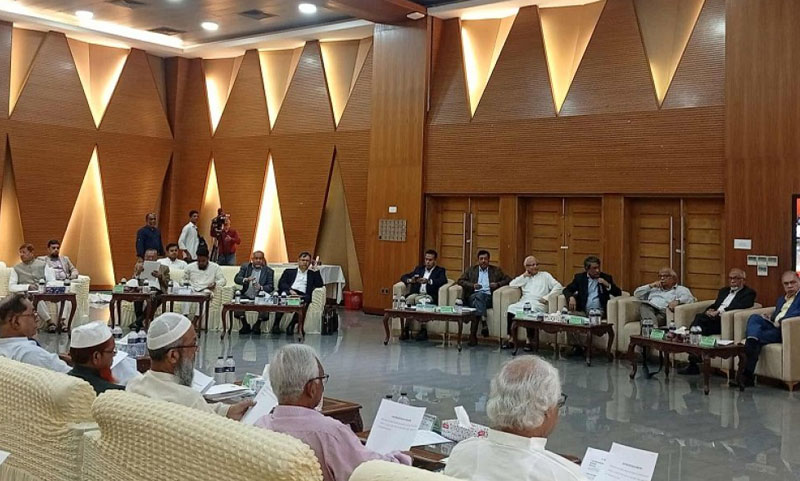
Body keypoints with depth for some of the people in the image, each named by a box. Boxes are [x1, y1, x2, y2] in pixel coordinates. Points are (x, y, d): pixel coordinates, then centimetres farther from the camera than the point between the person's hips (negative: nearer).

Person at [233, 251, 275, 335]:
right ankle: (245, 325, -7)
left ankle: (257, 325, -7)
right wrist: (246, 280, -22)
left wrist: (261, 287, -22)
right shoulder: (245, 267, 12)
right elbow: (236, 279, 0)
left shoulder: (269, 271, 7)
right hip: (246, 296, 2)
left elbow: (271, 287, -1)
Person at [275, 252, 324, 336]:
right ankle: (276, 324, -32)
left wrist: (316, 269, 11)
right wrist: (290, 290, -10)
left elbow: (320, 285, 9)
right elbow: (281, 284, 10)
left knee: (305, 299, -36)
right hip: (288, 293, 0)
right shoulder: (289, 271, 26)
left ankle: (291, 325, -35)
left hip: (303, 295, 0)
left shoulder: (313, 274, 27)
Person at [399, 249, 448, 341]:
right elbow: (403, 277, 20)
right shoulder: (419, 269, 26)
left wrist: (428, 281, -24)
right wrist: (410, 280, -5)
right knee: (410, 298, -32)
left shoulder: (440, 271, 14)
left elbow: (443, 281, -8)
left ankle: (423, 329, -32)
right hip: (416, 294, 3)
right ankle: (406, 328, -34)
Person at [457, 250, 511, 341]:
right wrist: (472, 285, -7)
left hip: (488, 298, 0)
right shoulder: (471, 270, 22)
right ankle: (484, 323, -53)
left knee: (480, 296, -36)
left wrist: (498, 284, -5)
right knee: (479, 295, -36)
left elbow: (508, 280, 15)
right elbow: (460, 281, 12)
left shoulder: (496, 271, 21)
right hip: (473, 297, 0)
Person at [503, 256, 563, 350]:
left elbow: (558, 286, 7)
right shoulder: (524, 277, 27)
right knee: (511, 309, -28)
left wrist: (547, 297, -6)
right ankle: (511, 338, -23)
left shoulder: (545, 275, 20)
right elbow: (512, 284, 13)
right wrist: (524, 276, 10)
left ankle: (529, 340, -30)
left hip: (538, 303, -3)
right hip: (523, 303, 3)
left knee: (530, 311, -38)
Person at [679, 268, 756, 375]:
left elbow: (740, 306, -10)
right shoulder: (723, 291, 32)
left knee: (699, 319, -30)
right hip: (713, 318, 6)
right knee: (699, 318, -28)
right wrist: (709, 310, -1)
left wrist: (719, 312, -19)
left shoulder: (749, 293, 8)